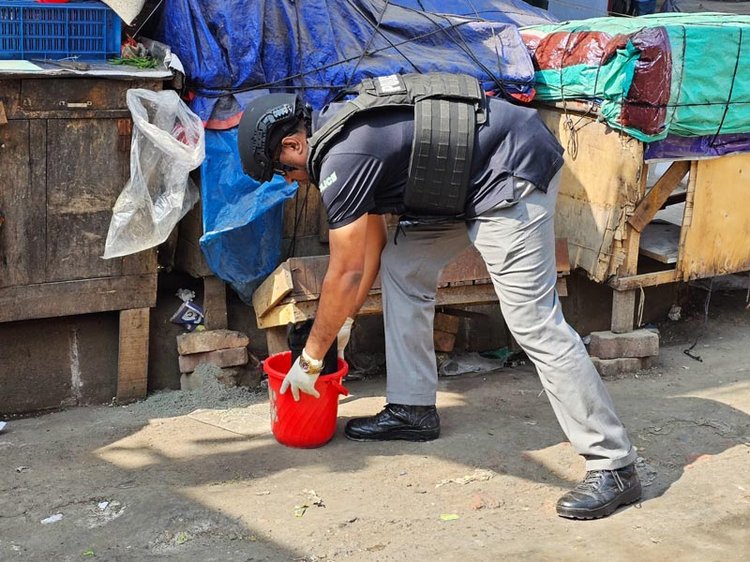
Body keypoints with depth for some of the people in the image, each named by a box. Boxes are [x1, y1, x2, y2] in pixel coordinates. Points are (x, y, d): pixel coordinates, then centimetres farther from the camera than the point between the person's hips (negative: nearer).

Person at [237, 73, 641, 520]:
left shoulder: (341, 160, -18)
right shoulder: (341, 126, 12)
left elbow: (346, 273, -11)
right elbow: (372, 240, 18)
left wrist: (309, 360, -1)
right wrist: (345, 317, 21)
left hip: (514, 169, -11)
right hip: (479, 177, 11)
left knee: (534, 323, -13)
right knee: (402, 265, 13)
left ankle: (614, 466, -7)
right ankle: (414, 408, 20)